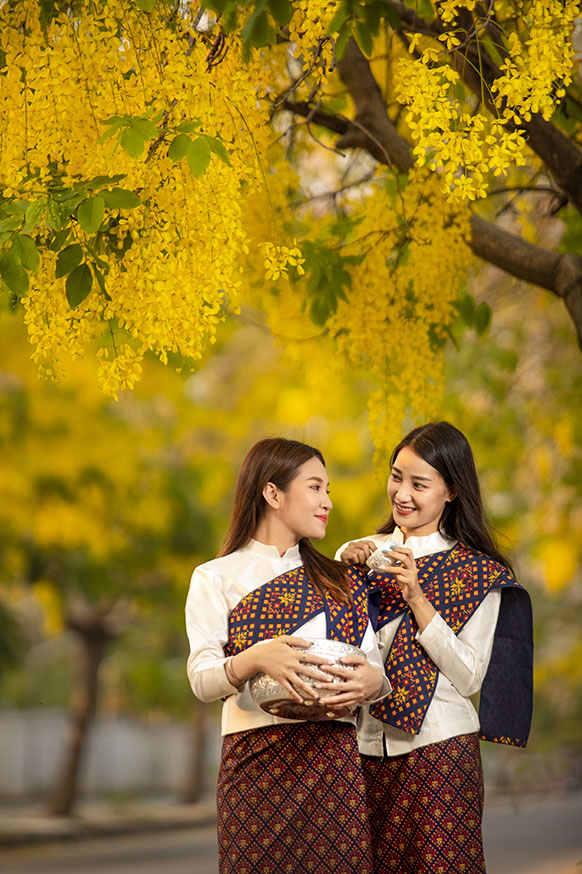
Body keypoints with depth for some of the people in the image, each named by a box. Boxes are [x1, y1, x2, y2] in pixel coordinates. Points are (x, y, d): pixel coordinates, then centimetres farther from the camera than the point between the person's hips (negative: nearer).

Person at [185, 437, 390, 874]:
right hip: (257, 757, -3)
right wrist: (255, 660, -25)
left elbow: (376, 669, 11)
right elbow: (202, 679, -5)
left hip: (335, 757, 3)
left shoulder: (343, 580, 19)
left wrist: (371, 682, -13)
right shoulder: (216, 578, 7)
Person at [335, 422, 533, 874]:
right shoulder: (362, 553, 10)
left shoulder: (478, 572, 1)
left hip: (439, 746, -3)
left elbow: (470, 678, -8)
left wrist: (416, 598, -16)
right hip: (363, 747, 3)